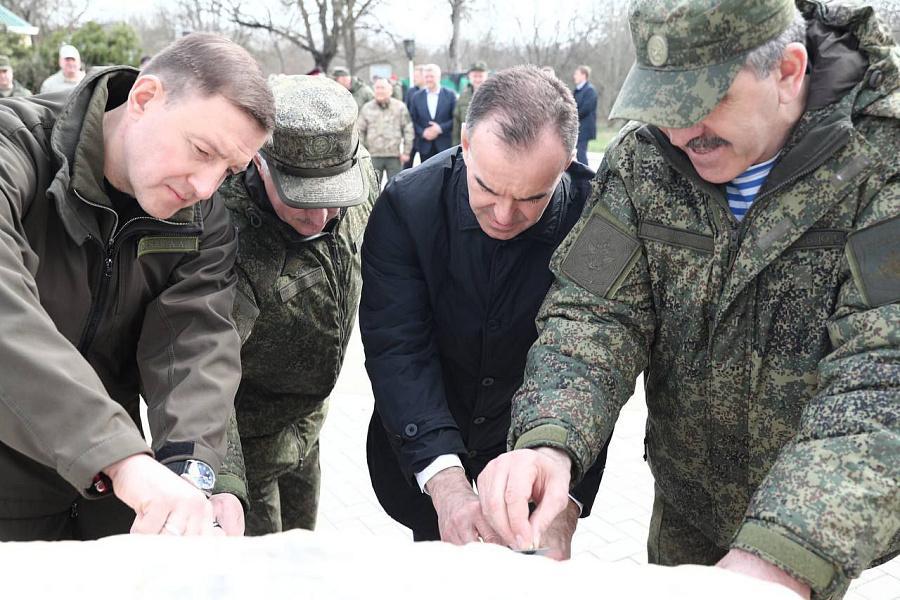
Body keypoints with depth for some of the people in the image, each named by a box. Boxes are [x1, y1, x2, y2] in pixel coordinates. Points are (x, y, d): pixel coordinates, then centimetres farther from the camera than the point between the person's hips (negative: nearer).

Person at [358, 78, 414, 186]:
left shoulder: (400, 107, 2)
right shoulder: (367, 108, 5)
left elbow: (408, 130, 4)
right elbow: (360, 131, 9)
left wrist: (406, 152, 0)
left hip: (394, 156, 0)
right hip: (373, 156, 1)